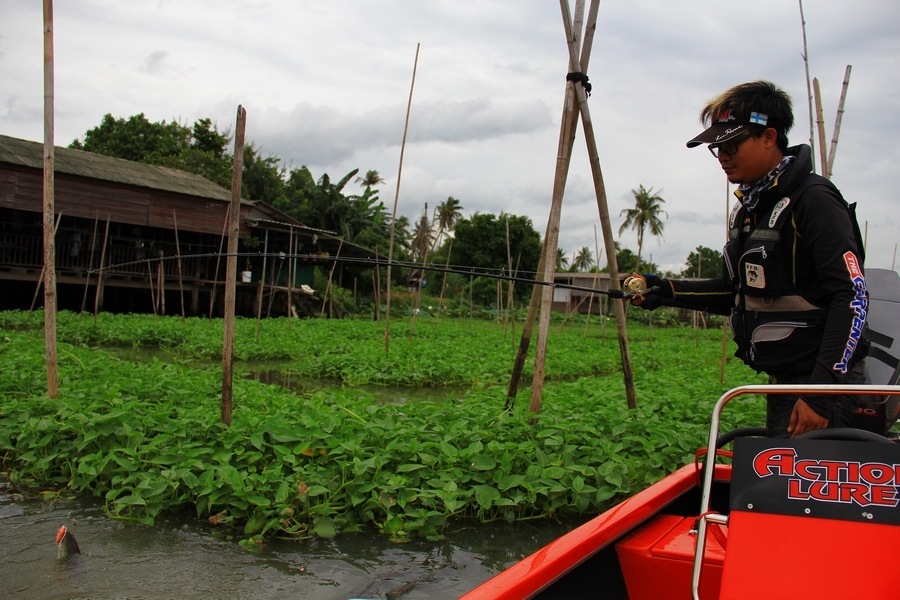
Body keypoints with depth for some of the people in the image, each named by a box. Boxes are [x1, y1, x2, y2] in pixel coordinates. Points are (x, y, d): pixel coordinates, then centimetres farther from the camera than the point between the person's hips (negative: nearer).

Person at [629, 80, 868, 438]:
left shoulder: (814, 201, -14)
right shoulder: (749, 207, 13)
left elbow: (852, 298, -19)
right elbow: (738, 290, 20)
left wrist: (821, 392, -23)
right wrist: (669, 292, 7)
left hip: (821, 382, -9)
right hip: (783, 382, 9)